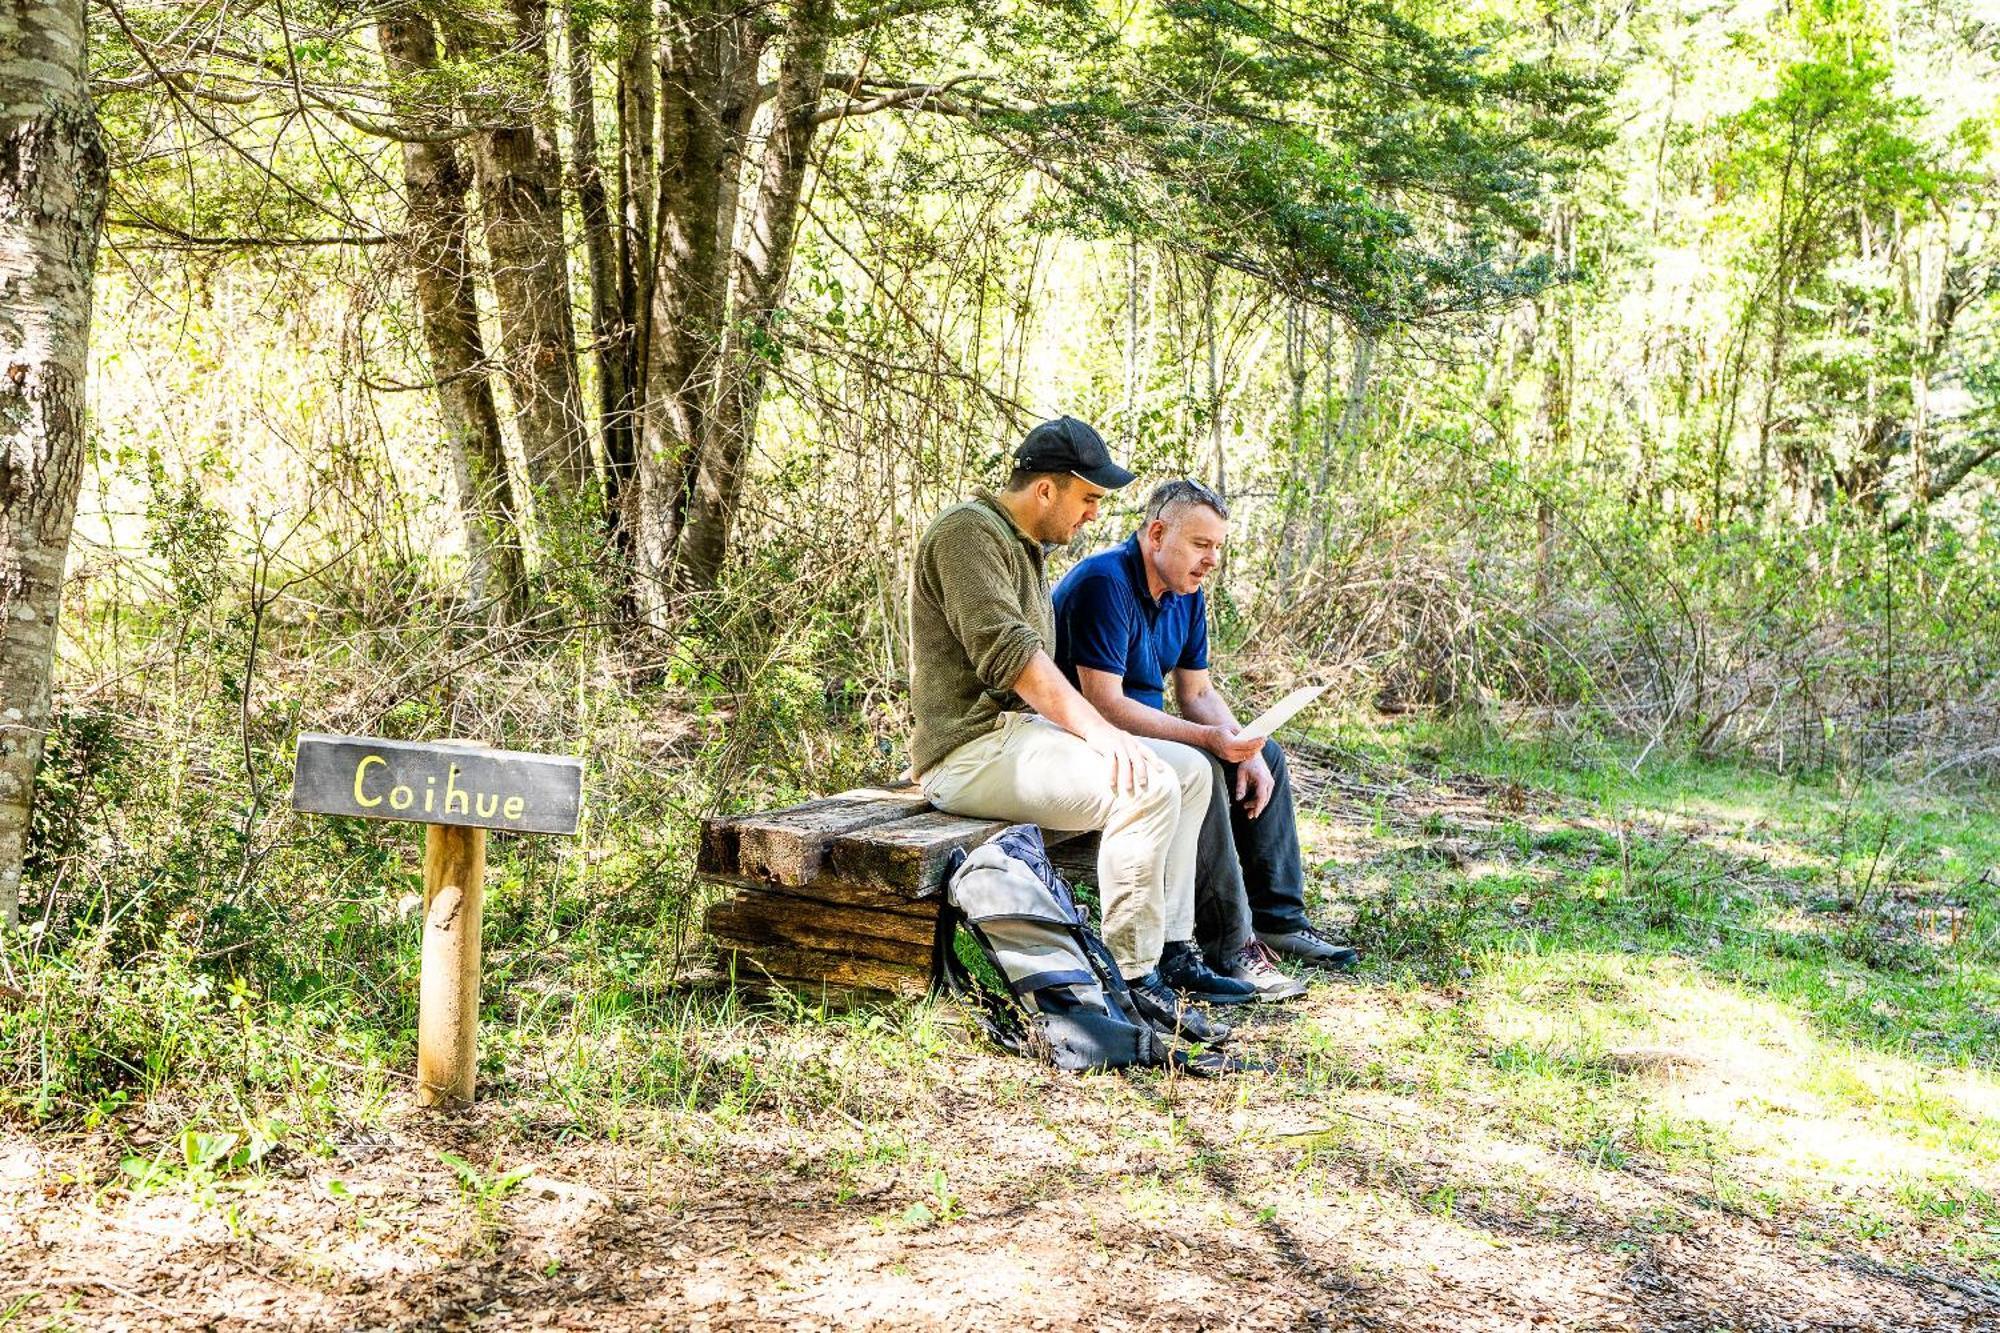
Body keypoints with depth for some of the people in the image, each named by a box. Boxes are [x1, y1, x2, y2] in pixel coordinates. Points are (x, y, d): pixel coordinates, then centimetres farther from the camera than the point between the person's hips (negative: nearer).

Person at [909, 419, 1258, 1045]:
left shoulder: (1022, 544, 21)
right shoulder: (968, 532, -13)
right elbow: (1006, 652, -23)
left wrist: (1093, 728, 13)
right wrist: (1095, 728, -26)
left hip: (1020, 727, 11)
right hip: (971, 751, -11)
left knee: (1190, 770, 8)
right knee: (1148, 786, -27)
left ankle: (1171, 953, 8)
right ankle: (1132, 979, -19)